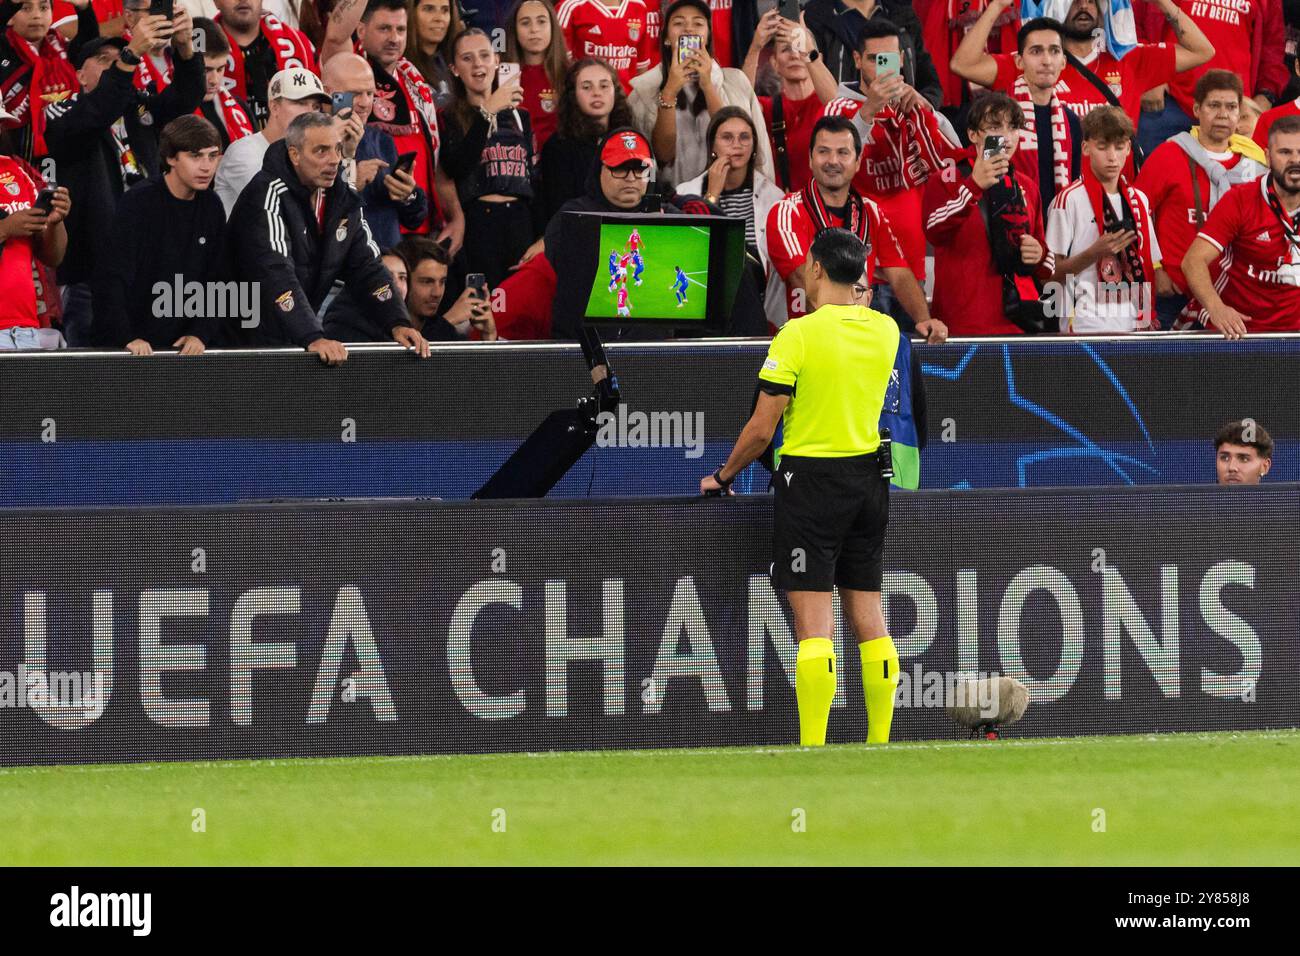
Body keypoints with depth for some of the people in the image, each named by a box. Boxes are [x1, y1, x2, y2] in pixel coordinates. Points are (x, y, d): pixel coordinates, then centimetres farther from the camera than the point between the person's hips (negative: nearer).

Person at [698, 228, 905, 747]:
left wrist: (722, 477, 4)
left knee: (813, 622, -7)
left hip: (811, 478, -5)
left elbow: (761, 429, -11)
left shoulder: (799, 334, -14)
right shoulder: (885, 330, 2)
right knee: (868, 614, 11)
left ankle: (813, 748, -10)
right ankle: (879, 743, 11)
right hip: (868, 479, 5)